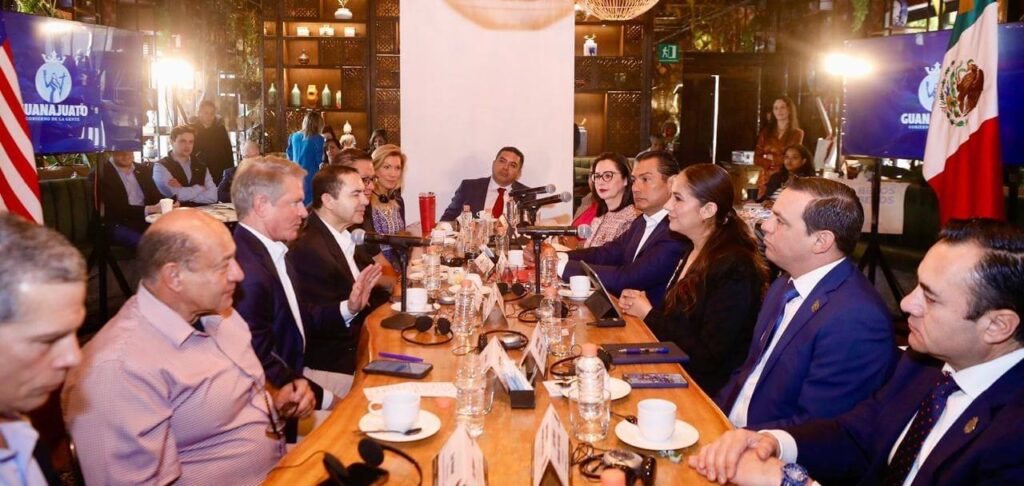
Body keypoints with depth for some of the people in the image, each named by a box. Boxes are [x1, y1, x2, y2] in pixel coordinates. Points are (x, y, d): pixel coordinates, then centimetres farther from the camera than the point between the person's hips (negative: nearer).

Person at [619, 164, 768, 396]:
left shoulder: (734, 268, -18)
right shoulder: (693, 253, 9)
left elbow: (709, 356, -19)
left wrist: (649, 314, -11)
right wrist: (640, 305, -5)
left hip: (702, 390, -8)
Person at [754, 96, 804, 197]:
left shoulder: (797, 133, 1)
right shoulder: (766, 132, 9)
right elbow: (757, 159, 4)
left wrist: (772, 158, -1)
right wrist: (775, 162, -10)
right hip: (765, 180, 3)